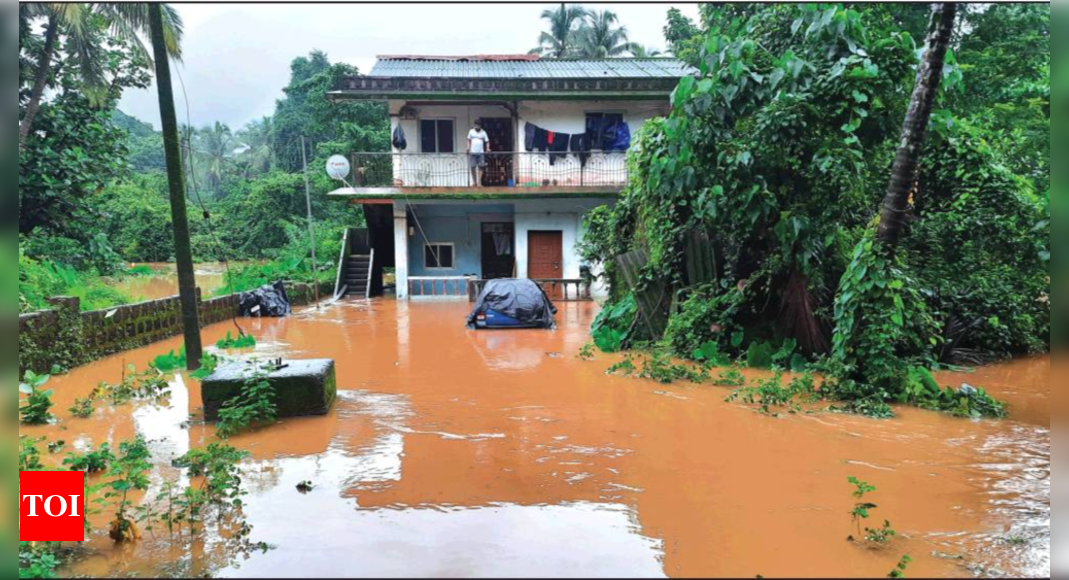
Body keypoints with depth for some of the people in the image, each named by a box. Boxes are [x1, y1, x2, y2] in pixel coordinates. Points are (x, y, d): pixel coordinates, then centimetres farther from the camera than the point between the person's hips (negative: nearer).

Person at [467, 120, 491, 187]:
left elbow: (487, 141, 3)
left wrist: (487, 149, -13)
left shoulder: (483, 132, 4)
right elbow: (469, 141, 12)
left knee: (481, 167, -7)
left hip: (481, 152, -1)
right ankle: (474, 182, 9)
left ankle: (479, 182, -5)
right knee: (473, 167, 0)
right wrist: (468, 148, -1)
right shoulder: (471, 131, 8)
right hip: (472, 152, 1)